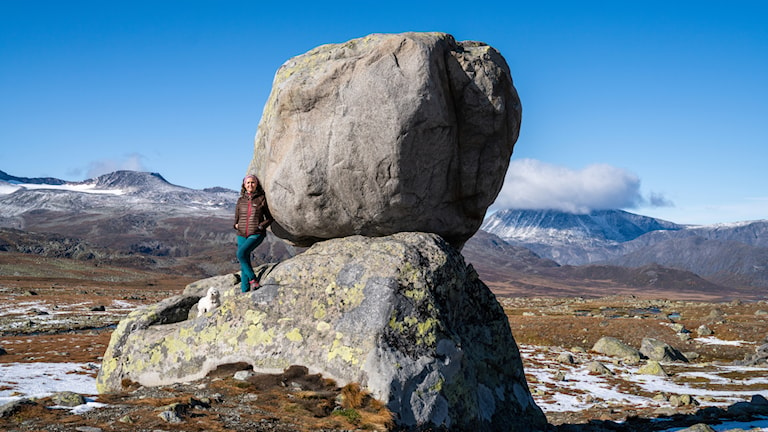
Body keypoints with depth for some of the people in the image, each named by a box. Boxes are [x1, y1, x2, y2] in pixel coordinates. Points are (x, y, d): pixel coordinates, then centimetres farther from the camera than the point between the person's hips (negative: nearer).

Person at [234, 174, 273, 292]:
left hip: (256, 235, -4)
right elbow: (236, 218, 19)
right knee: (244, 264, 4)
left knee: (241, 253, -27)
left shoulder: (262, 199, -1)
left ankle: (253, 279, -15)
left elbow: (270, 218, 4)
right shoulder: (241, 200, 9)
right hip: (242, 235, 5)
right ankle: (244, 290, 10)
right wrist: (236, 225, -2)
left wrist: (260, 226, -11)